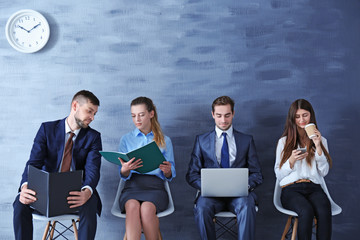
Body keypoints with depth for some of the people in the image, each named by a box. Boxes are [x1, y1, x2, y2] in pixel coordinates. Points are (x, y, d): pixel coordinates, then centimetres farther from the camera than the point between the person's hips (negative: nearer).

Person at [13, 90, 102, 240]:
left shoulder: (93, 137, 3)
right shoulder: (47, 129, 3)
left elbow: (92, 169, -11)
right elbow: (34, 162, -7)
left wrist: (87, 192, -35)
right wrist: (25, 186, -30)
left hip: (76, 192, -1)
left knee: (89, 204, -34)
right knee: (21, 203, -28)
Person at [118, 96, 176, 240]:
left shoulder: (165, 141, 15)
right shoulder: (126, 140, 16)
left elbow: (170, 176, 12)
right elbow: (124, 176, 9)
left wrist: (167, 171, -13)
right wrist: (125, 170, -16)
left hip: (155, 186, 0)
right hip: (132, 186, 1)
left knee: (147, 208, -34)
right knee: (132, 206, -34)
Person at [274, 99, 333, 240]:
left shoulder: (321, 140, 18)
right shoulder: (284, 142, 14)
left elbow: (324, 172, 8)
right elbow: (279, 175, 9)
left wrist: (318, 147, -2)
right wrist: (292, 160, -9)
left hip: (314, 187, 1)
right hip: (291, 189, -1)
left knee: (324, 211, -34)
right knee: (306, 211, -35)